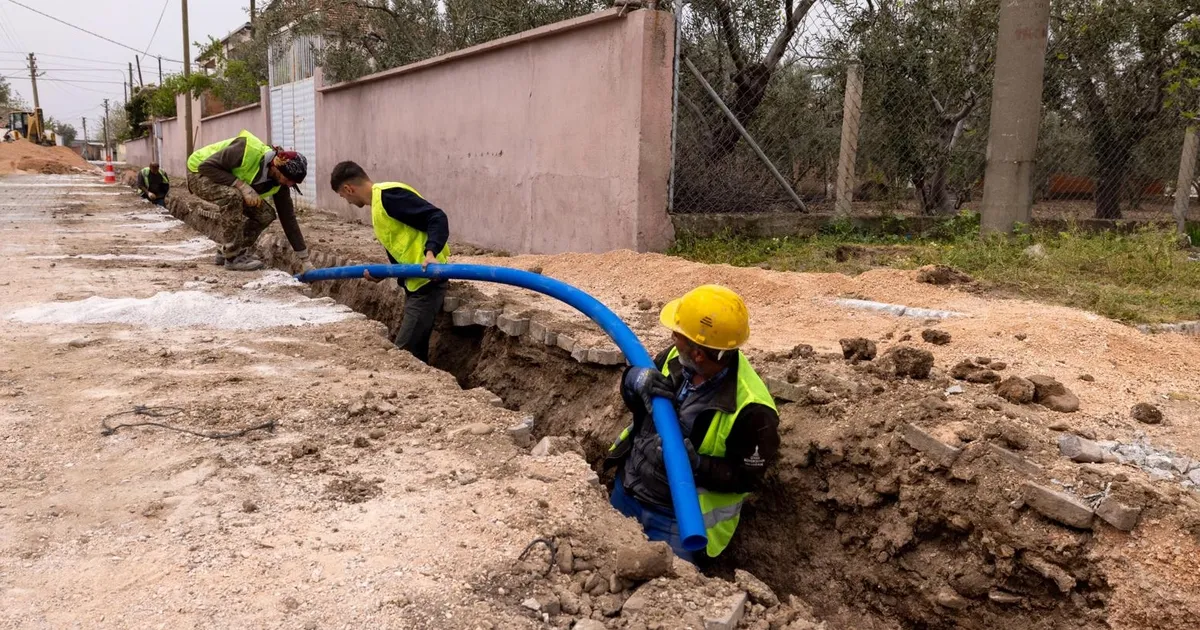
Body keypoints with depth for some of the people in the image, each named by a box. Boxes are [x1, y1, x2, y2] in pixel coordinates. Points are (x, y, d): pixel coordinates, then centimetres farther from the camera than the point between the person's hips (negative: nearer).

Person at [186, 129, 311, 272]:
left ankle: (226, 252, 6)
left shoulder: (278, 183, -15)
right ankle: (232, 257, -24)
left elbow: (288, 219, -10)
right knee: (233, 196, -36)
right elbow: (206, 166, -33)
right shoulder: (248, 150, -37)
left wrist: (305, 261, -10)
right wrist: (242, 185, -39)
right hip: (200, 173, -7)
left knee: (266, 214, -8)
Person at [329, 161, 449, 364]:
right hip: (415, 282, 10)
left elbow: (437, 218, -22)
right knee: (414, 352, 12)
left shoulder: (388, 195, -14)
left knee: (404, 353, -8)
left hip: (426, 282, -10)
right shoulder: (379, 201, 17)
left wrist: (431, 253, -35)